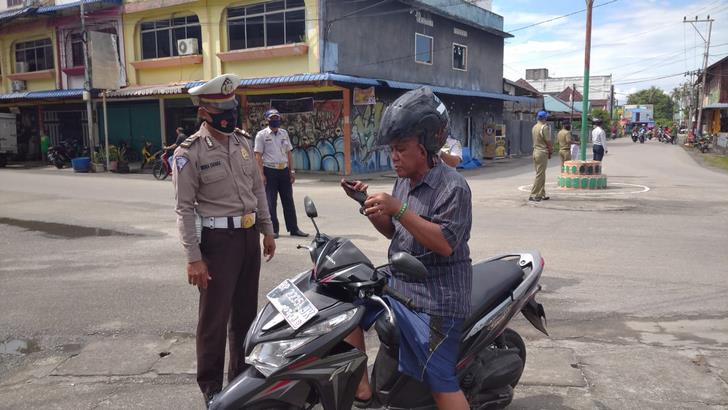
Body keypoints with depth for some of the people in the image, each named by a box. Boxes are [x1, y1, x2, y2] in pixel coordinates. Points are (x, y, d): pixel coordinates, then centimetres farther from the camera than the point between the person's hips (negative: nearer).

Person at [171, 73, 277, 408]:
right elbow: (185, 208, -13)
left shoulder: (242, 143, 8)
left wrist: (267, 230, 13)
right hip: (218, 238, -6)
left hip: (249, 235, 7)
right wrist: (194, 258, -16)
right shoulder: (189, 152, -11)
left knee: (246, 311, 17)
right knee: (214, 317, 1)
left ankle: (242, 375, 34)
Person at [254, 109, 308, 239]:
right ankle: (273, 229, 11)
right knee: (271, 202, 2)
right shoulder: (261, 135, -2)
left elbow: (289, 153, 14)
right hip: (270, 171, -4)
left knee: (288, 200, 8)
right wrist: (261, 174, -13)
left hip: (284, 170, 4)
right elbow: (258, 156, -6)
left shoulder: (284, 133, 12)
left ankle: (293, 228, 15)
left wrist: (292, 171, 8)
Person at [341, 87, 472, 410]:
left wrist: (398, 209, -29)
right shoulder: (403, 182, 10)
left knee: (440, 382, -6)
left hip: (435, 300, -8)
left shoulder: (452, 187, -15)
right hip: (398, 285, 9)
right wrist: (370, 205, -1)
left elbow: (445, 244, -24)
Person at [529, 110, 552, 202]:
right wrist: (551, 151, 2)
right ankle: (533, 195, -7)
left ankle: (541, 194, 18)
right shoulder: (545, 127, -14)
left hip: (535, 151, 9)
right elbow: (548, 142, -14)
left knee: (541, 174, 14)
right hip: (542, 153, -9)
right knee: (540, 175, -6)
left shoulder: (534, 127, 11)